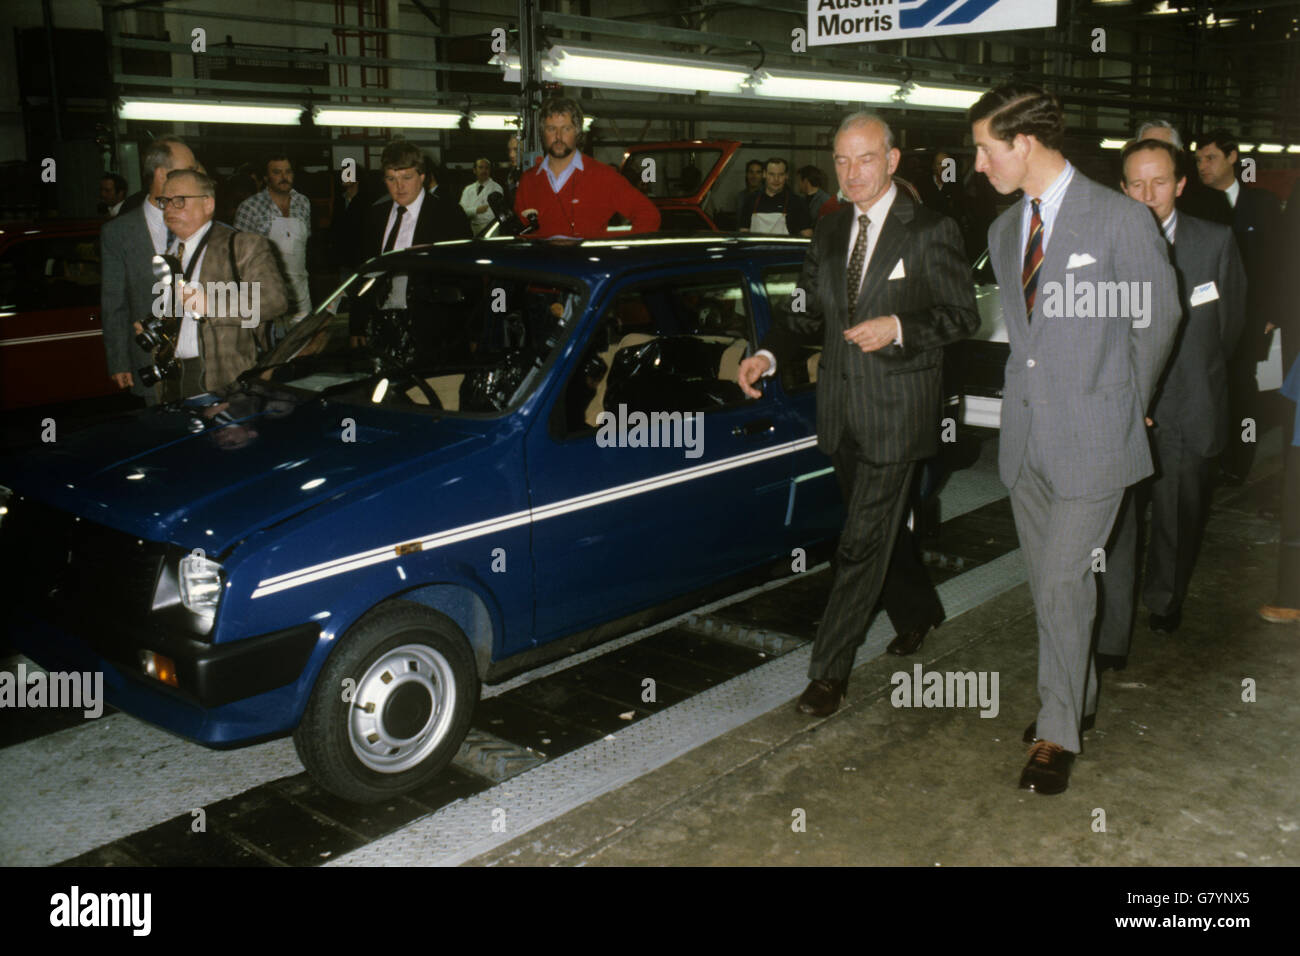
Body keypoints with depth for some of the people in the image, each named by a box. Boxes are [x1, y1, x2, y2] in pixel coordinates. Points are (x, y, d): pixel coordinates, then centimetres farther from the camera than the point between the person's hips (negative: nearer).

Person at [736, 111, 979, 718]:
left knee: (862, 543, -6)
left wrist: (898, 327, -23)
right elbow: (809, 312, 12)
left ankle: (828, 671, 0)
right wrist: (769, 355, -5)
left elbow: (963, 316, -7)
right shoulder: (828, 233, 10)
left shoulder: (929, 232, -7)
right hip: (841, 409, 6)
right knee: (881, 526, 21)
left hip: (896, 410, -6)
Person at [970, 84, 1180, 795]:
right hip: (1025, 434, 6)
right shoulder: (1003, 231, 10)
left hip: (1092, 438, -6)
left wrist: (1123, 401, 11)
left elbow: (1157, 321, 2)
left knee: (1063, 582, -5)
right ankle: (1075, 698, 33)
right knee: (1047, 581, 14)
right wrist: (1034, 387, 13)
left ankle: (1058, 733, 10)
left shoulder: (1120, 219, -9)